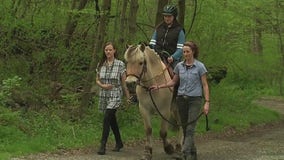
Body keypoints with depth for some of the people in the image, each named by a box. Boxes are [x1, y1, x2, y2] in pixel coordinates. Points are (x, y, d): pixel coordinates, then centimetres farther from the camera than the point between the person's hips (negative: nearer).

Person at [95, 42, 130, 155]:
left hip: (115, 96, -5)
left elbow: (124, 82, -2)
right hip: (104, 96, 5)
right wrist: (102, 85, -9)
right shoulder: (101, 64, 5)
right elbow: (97, 80, 12)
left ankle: (103, 145, -19)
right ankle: (119, 143, 31)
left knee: (107, 118, -18)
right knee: (112, 120, 15)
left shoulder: (120, 64, -6)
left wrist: (128, 97, -1)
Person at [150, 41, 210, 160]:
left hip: (194, 100, -5)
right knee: (185, 128, 9)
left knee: (190, 129, -13)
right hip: (181, 99, 5)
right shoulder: (179, 66, 5)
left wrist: (207, 102, -11)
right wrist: (159, 87, 6)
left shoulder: (200, 66, -6)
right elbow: (174, 81, 17)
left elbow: (205, 85, -5)